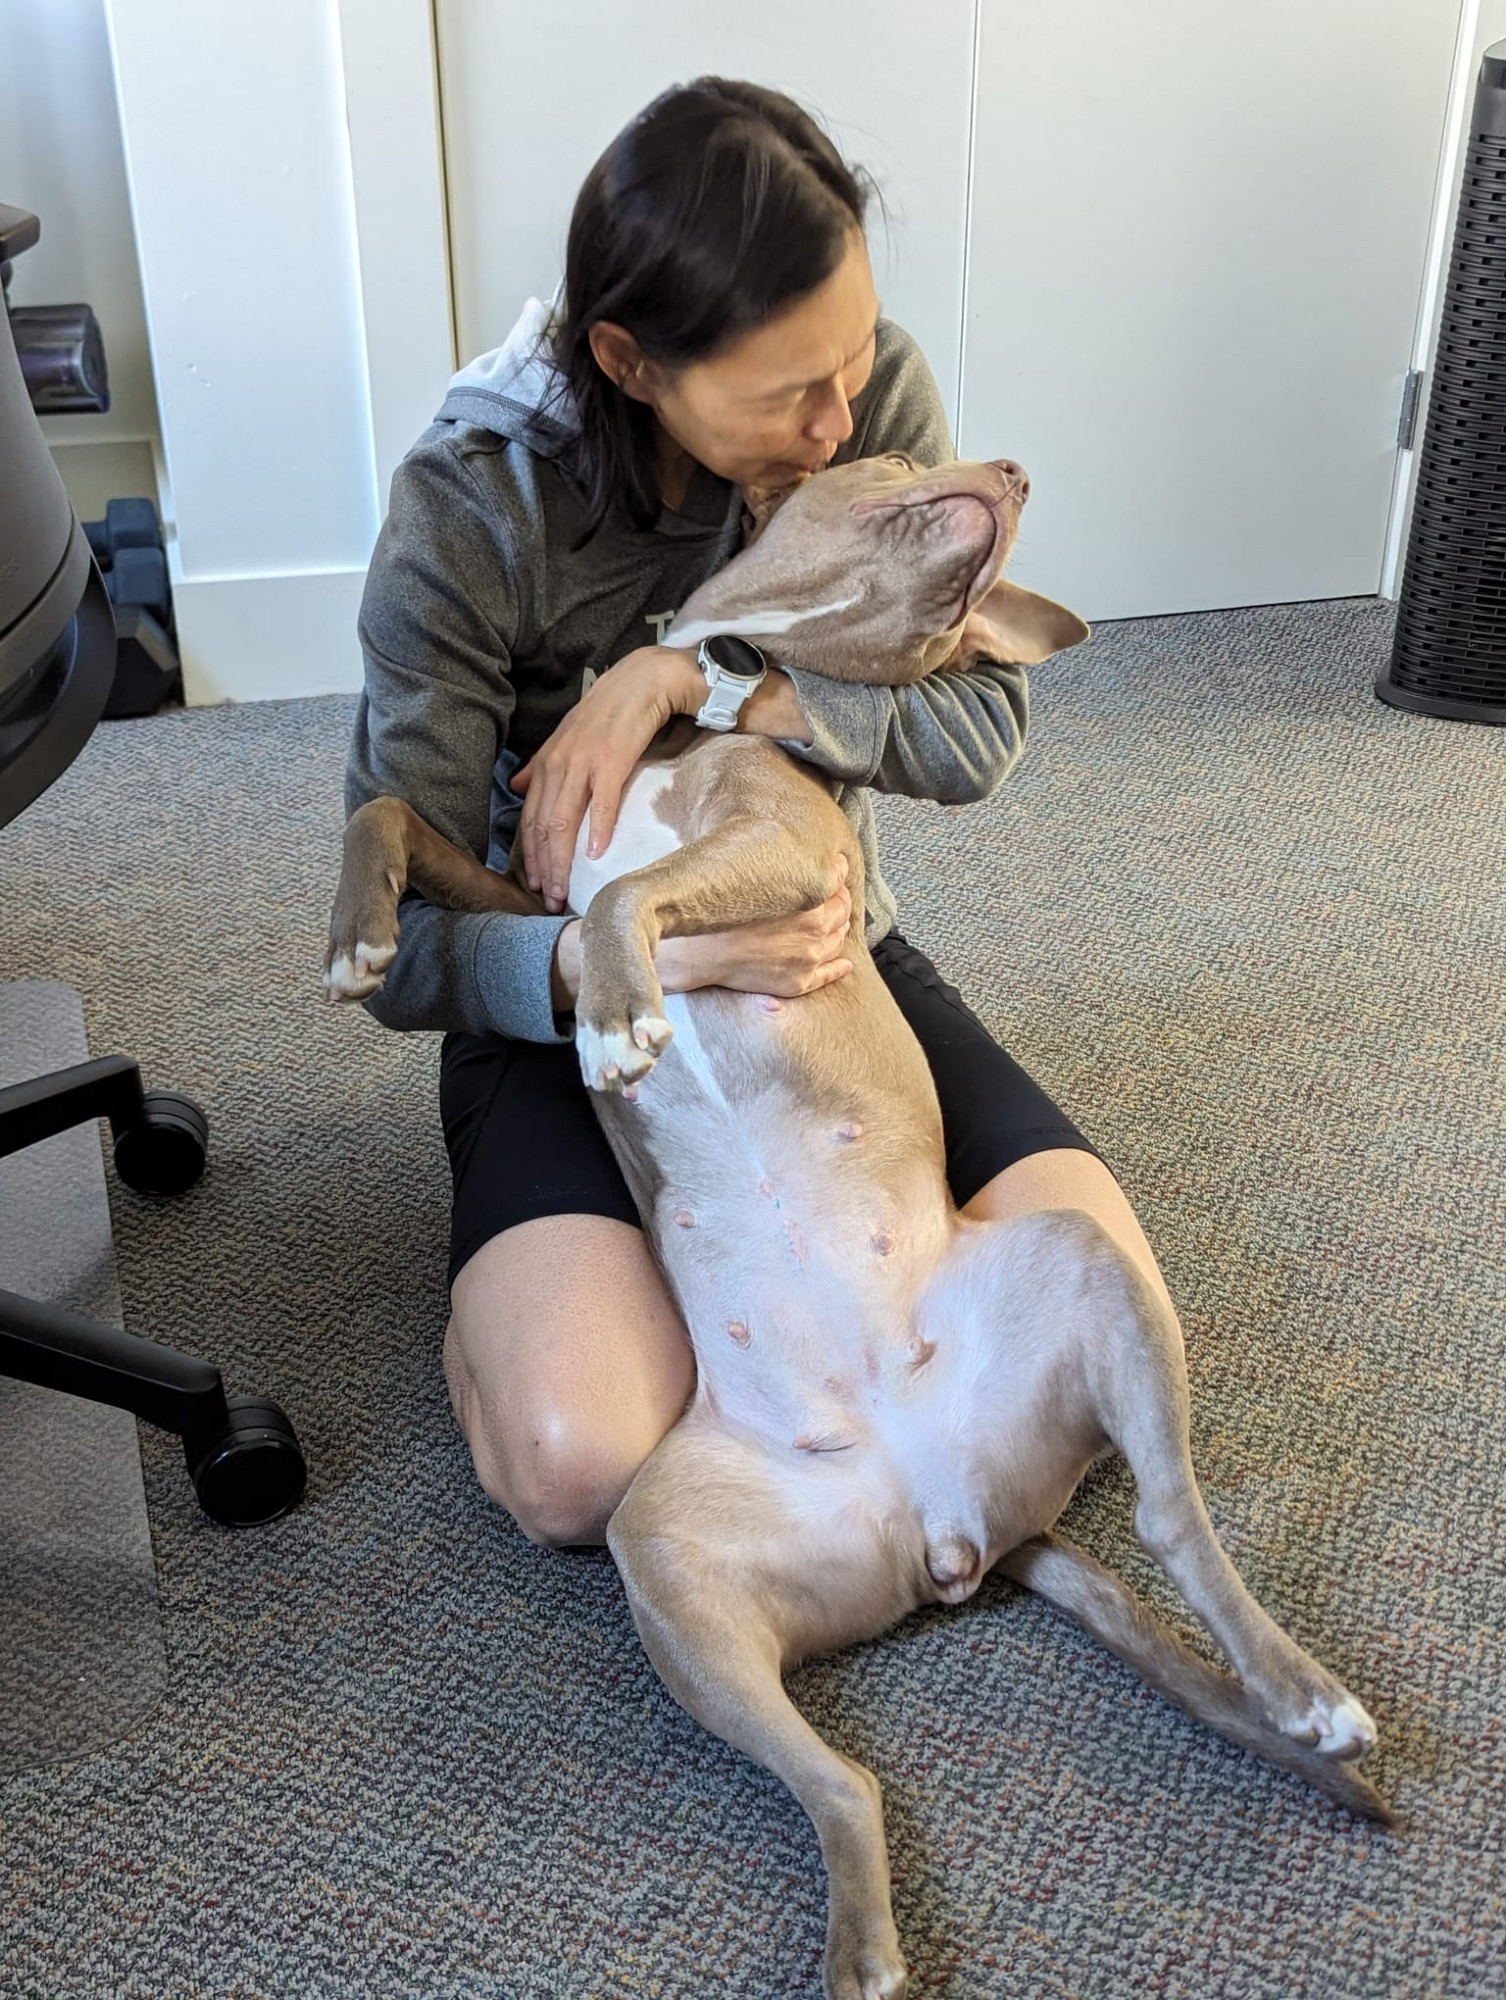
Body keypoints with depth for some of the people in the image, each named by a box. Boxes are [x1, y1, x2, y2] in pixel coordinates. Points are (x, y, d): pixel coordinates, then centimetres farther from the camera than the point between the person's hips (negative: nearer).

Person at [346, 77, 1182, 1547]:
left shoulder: (874, 395, -12)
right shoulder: (469, 513, -21)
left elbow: (980, 728, -15)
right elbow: (397, 945, -19)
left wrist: (687, 677, -29)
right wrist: (637, 959, -39)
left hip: (818, 942, 4)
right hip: (569, 995, -3)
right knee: (581, 1471, -26)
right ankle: (515, 1288, 9)